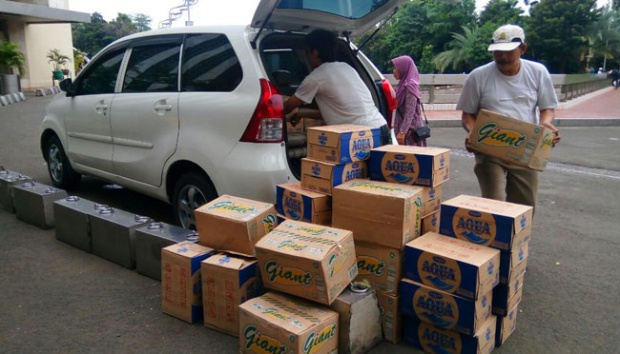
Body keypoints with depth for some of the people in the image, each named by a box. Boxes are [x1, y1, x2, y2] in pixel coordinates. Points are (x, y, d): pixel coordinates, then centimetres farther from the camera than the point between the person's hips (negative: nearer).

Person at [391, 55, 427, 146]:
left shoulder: (409, 86, -15)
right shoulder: (404, 85, 12)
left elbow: (410, 112, -21)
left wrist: (402, 131, -25)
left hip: (410, 129, -9)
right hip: (409, 128, 9)